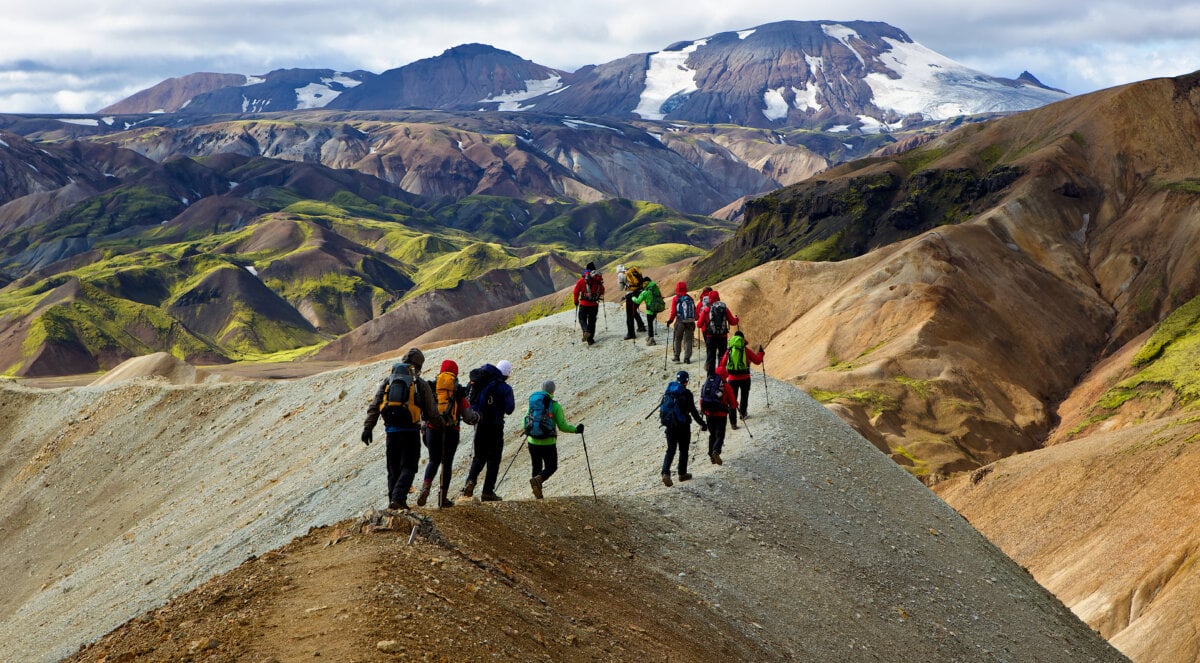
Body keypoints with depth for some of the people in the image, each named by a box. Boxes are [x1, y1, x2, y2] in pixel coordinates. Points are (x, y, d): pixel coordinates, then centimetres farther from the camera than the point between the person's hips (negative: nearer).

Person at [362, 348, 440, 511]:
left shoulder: (388, 380, 10)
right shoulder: (421, 384, 0)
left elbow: (374, 406, 5)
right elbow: (431, 412, 3)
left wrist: (368, 427, 5)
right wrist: (440, 423, 22)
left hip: (391, 430, 3)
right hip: (411, 430, -3)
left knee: (393, 468, 15)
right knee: (408, 467, 0)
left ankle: (393, 500, 15)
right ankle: (398, 498, -18)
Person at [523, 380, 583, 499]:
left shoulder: (533, 403, 3)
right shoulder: (555, 406, -8)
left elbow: (525, 423, 6)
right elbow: (562, 426, -11)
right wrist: (576, 429, 5)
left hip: (533, 442, 4)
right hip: (548, 444, -4)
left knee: (537, 467, 19)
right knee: (551, 467, 12)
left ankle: (538, 494, 12)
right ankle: (538, 479, -18)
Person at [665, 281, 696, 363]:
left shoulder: (675, 299, -5)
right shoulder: (690, 298, 5)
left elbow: (673, 312, -7)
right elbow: (695, 310, 7)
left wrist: (670, 320, 5)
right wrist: (695, 318, 20)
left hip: (680, 322, -2)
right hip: (690, 322, 2)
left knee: (677, 339, 12)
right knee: (688, 340, 8)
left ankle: (677, 357, 13)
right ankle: (687, 358, 3)